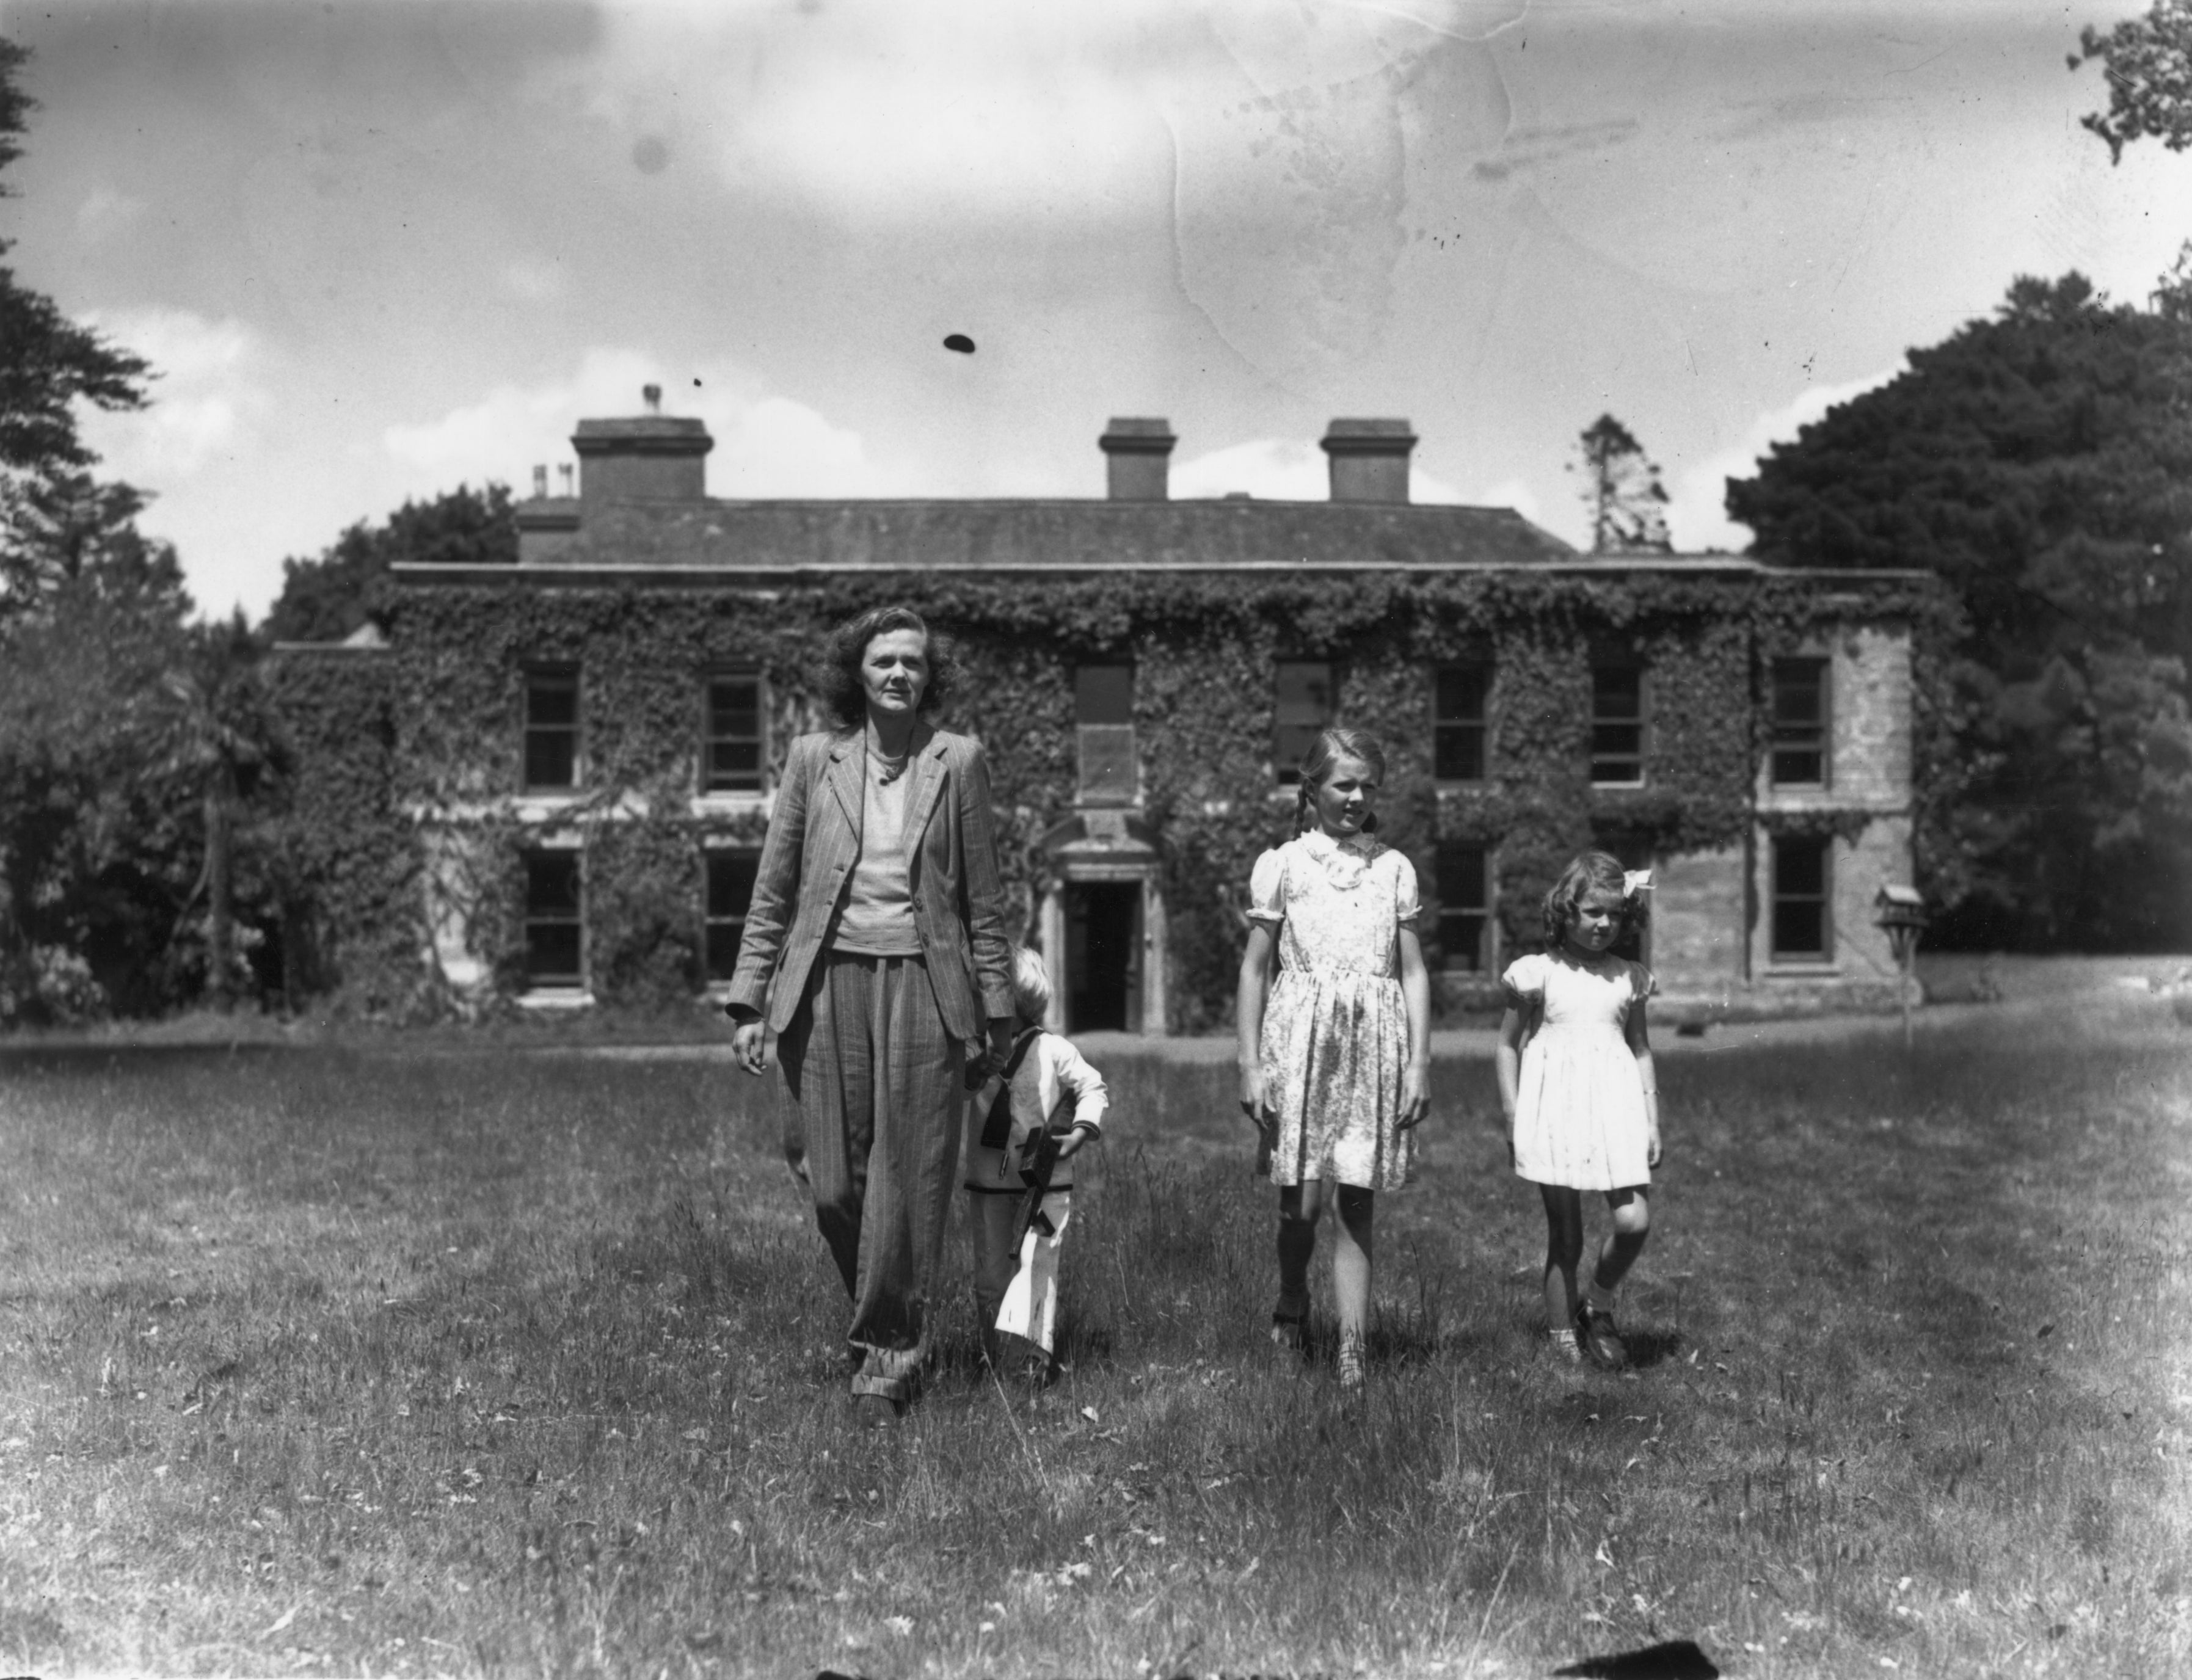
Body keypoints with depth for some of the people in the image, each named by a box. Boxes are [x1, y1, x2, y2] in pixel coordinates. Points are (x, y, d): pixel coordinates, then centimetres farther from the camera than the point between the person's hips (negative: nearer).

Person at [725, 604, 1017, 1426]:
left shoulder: (957, 761, 4)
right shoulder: (813, 758, 7)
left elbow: (984, 899, 6)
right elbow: (773, 890, 8)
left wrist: (997, 1009, 5)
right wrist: (749, 1002, 2)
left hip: (921, 988, -1)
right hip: (826, 988, 1)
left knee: (909, 1180, -1)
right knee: (833, 1180, 3)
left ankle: (890, 1353, 12)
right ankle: (882, 1314, 30)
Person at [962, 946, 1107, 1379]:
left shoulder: (1053, 1051, -2)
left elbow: (1093, 1089, 4)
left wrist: (1079, 1134, -9)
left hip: (1044, 1184, -3)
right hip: (987, 1184, 3)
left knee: (1036, 1261, -15)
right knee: (990, 1271, 7)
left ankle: (1039, 1346, -17)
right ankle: (992, 1354, 16)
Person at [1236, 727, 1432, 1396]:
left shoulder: (1394, 869, 9)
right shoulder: (1282, 865, 4)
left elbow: (1413, 973, 9)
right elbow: (1254, 969, 5)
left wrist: (1419, 1064, 2)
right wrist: (1251, 1065, 0)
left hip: (1374, 1045, 1)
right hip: (1301, 1039, -1)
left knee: (1357, 1203, 0)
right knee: (1301, 1200, 2)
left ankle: (1351, 1350, 2)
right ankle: (1291, 1304, 30)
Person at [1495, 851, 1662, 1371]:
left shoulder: (1630, 978, 9)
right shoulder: (1539, 974, 0)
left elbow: (1641, 1049, 15)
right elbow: (1508, 1045, 5)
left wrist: (1653, 1121, 11)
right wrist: (1513, 1119, 0)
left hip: (1616, 1103, 3)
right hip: (1555, 1106, -3)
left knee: (1634, 1220, -10)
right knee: (1565, 1234, 1)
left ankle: (1598, 1306, 16)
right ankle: (1563, 1336, 13)